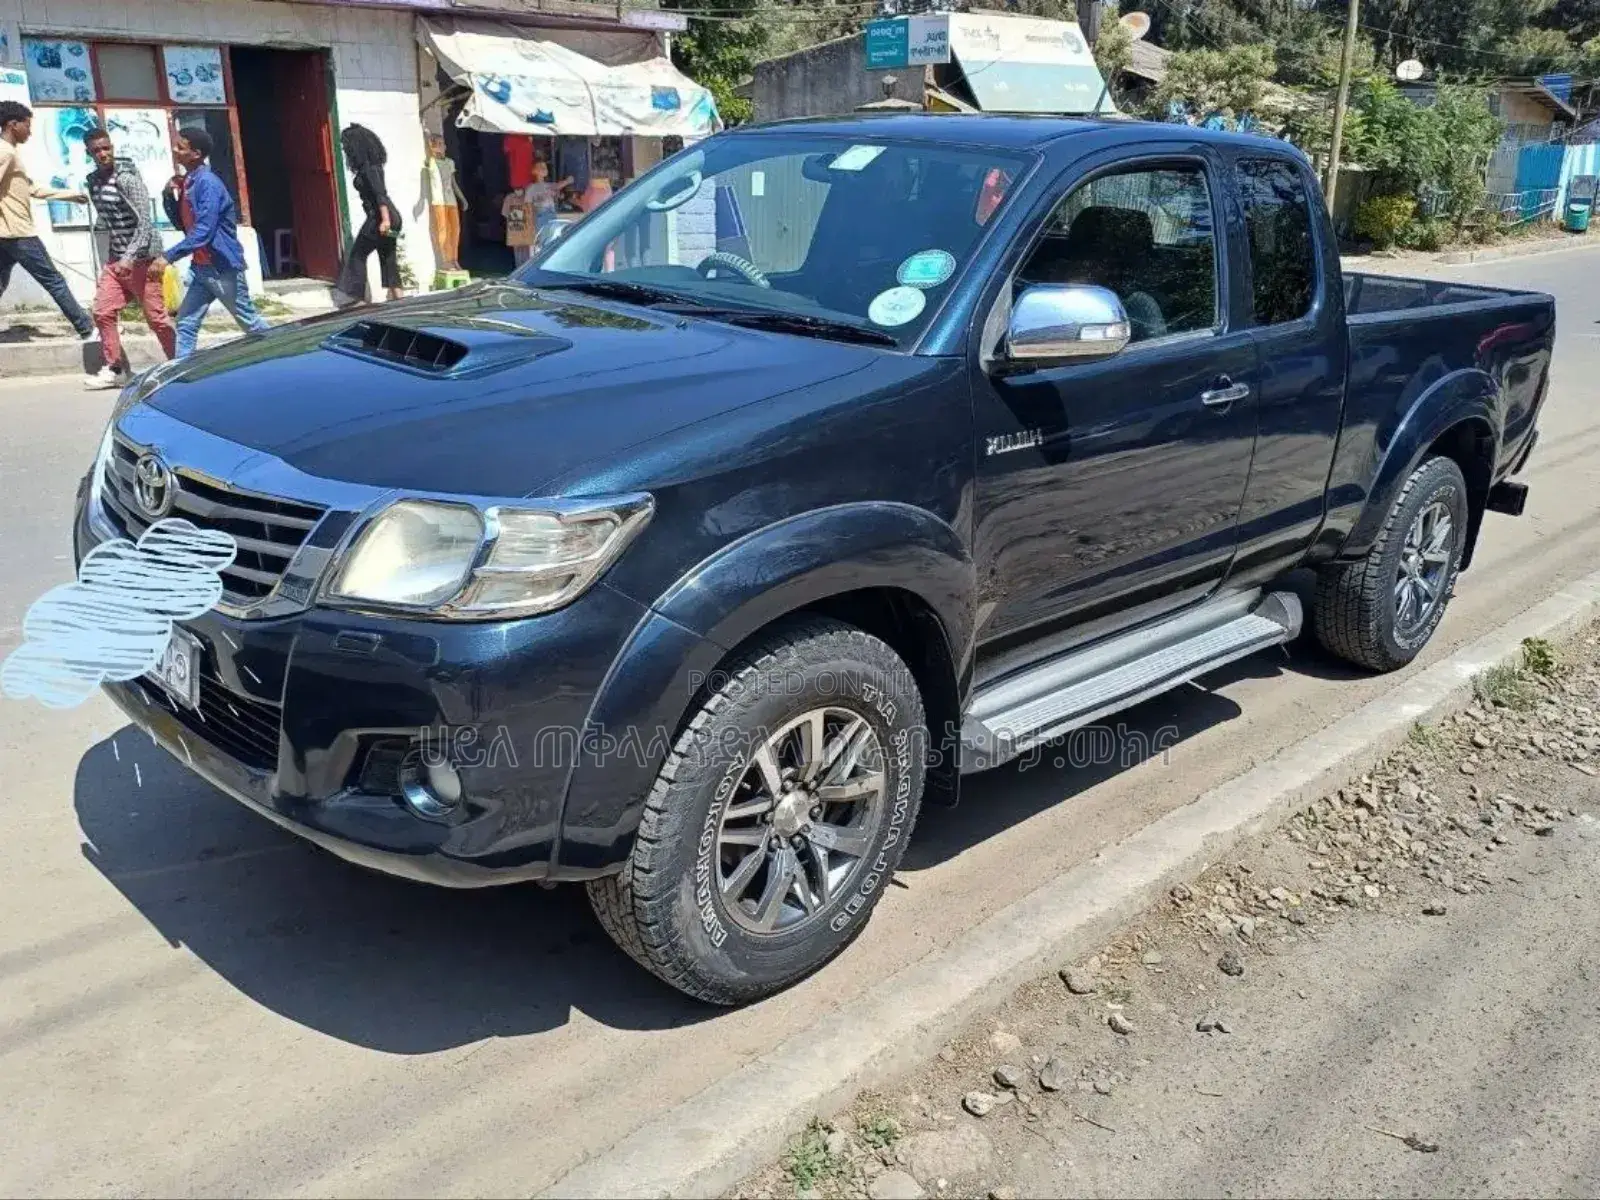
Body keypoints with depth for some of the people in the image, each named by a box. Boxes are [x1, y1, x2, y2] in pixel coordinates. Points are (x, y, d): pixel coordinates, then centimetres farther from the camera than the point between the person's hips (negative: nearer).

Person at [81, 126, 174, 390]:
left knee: (156, 317, -2)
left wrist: (130, 256, -31)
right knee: (102, 313, 3)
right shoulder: (92, 181, 9)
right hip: (114, 258, 7)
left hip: (141, 258, -7)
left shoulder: (127, 178, -14)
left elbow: (145, 222, -22)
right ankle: (115, 369, 13)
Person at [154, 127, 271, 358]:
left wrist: (169, 257, -25)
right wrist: (169, 196, 0)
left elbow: (203, 231, -25)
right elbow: (181, 223, 17)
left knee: (248, 321, 5)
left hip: (223, 266, -8)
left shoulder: (208, 183, -19)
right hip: (201, 267, 8)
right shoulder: (186, 181, 10)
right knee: (186, 323, 5)